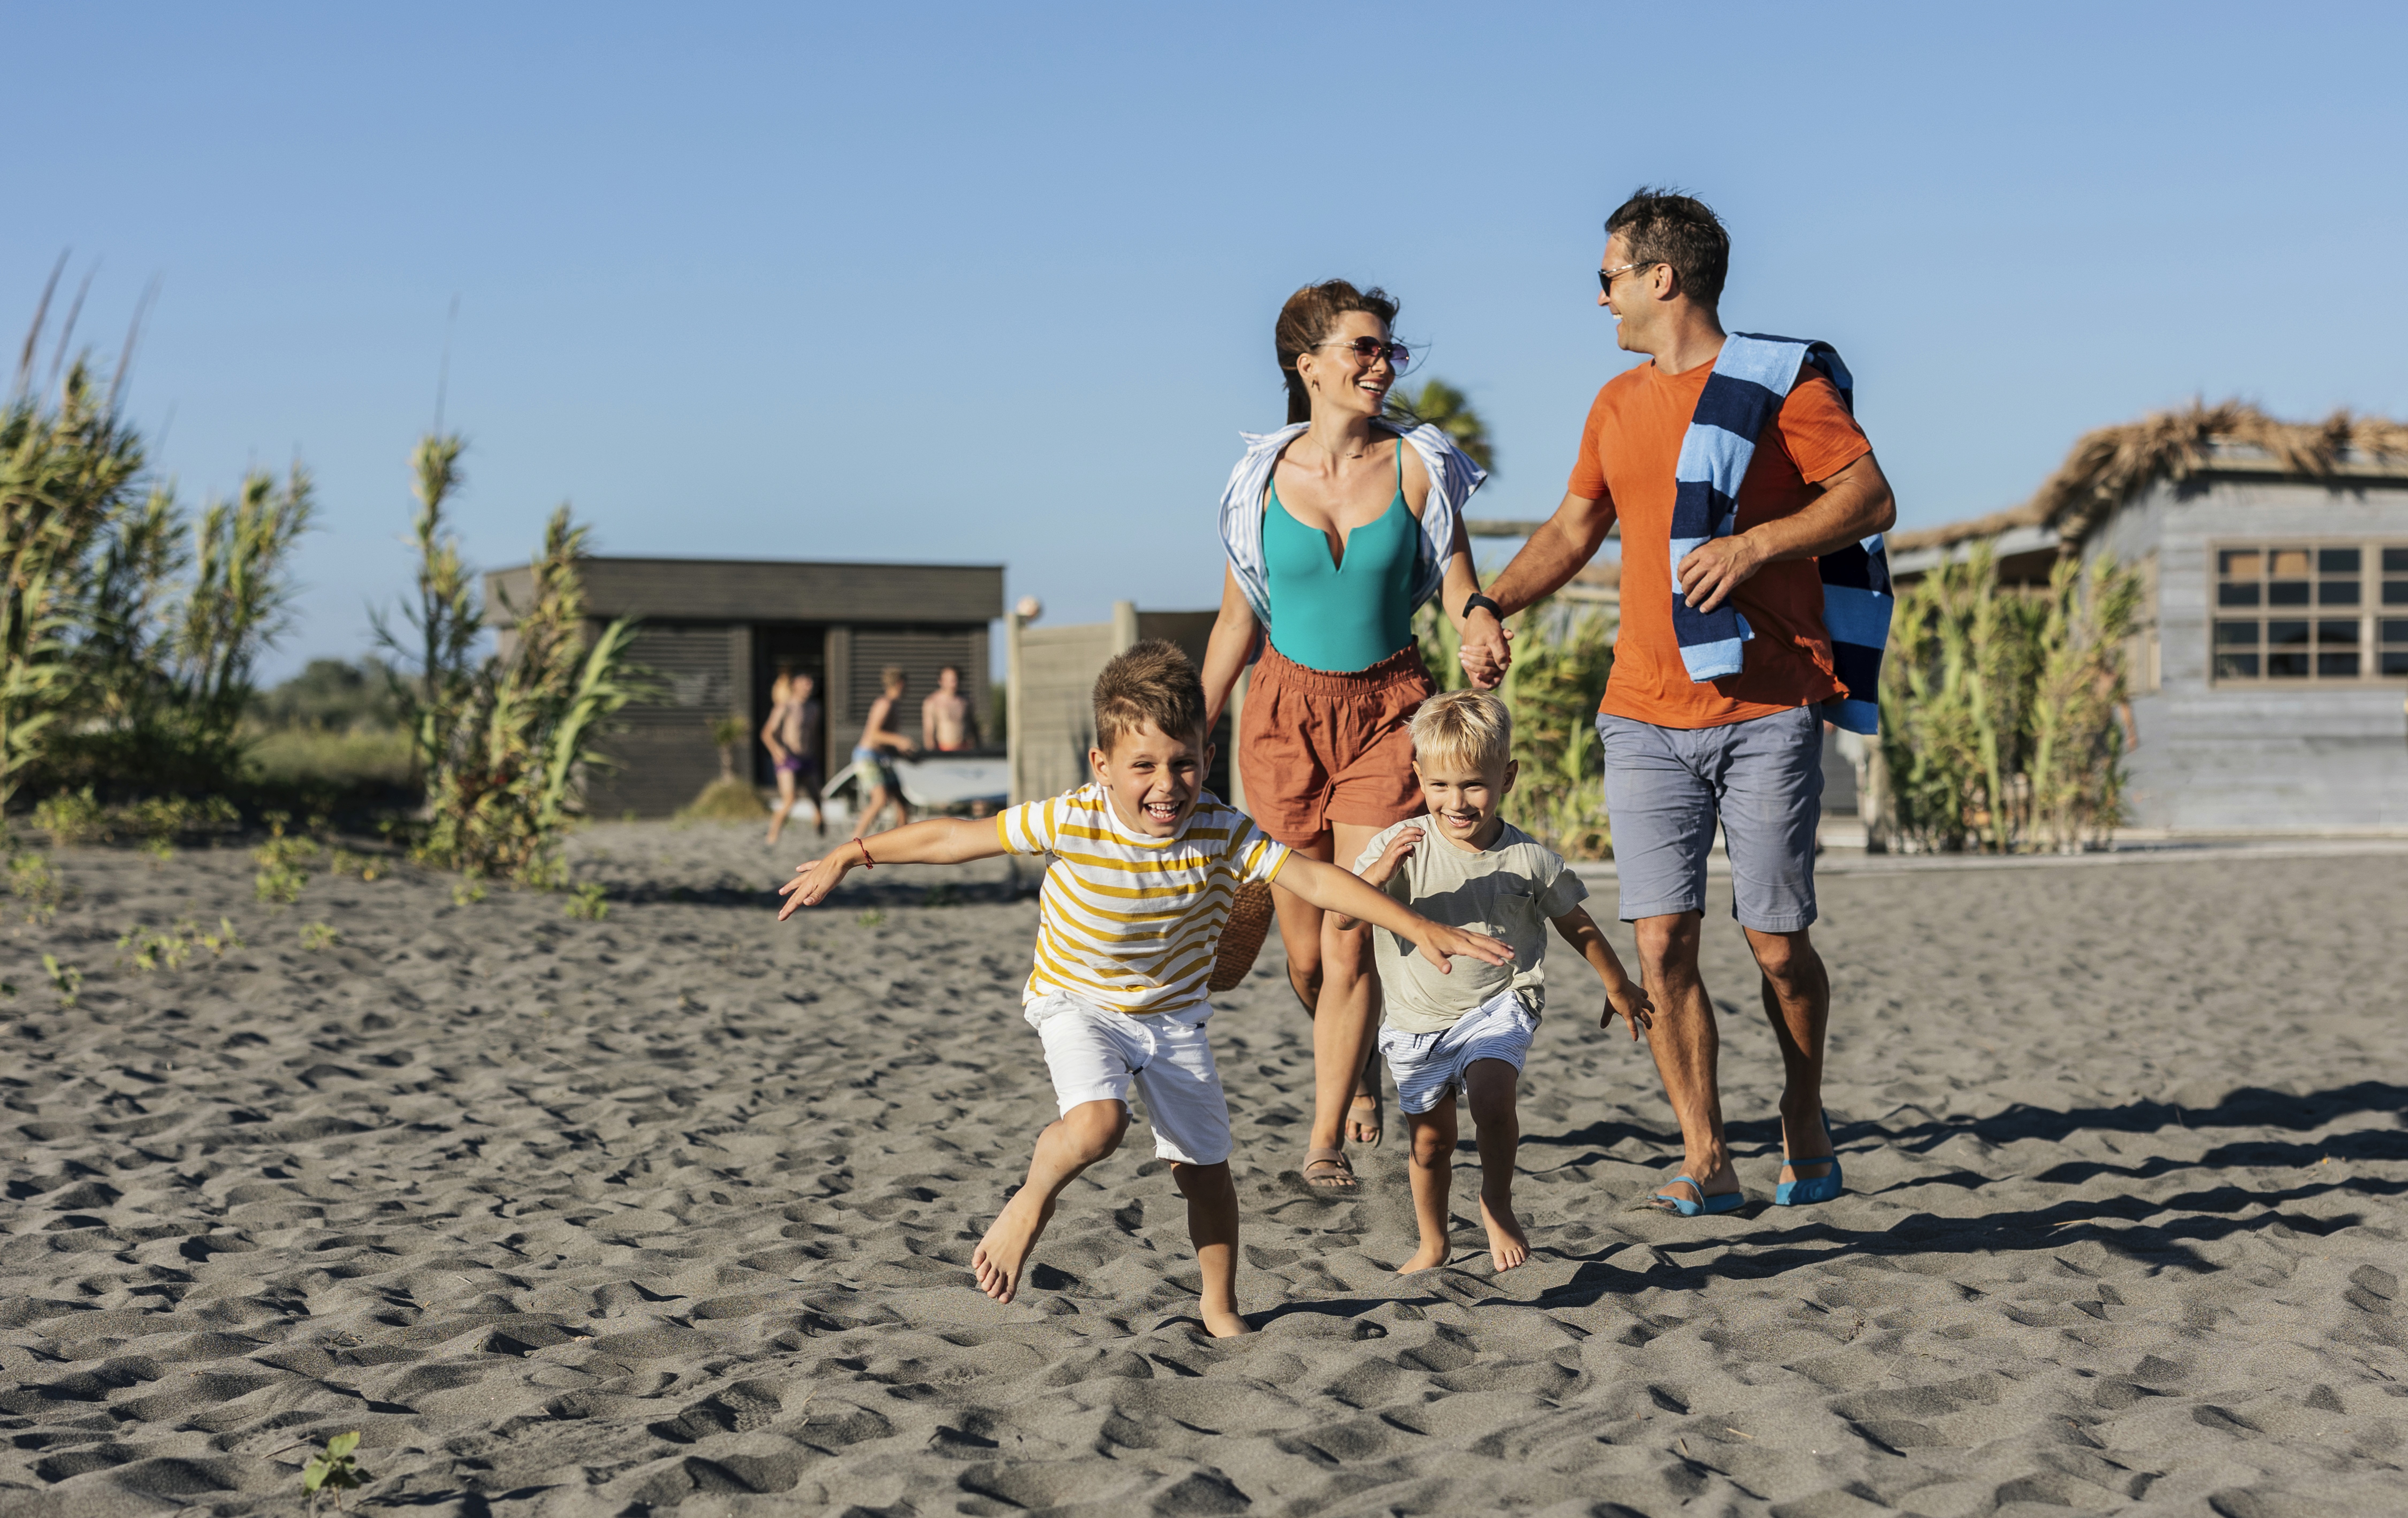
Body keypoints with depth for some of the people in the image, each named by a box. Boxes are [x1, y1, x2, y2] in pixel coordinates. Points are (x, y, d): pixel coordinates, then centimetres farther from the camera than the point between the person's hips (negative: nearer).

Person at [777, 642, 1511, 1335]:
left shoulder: (1221, 832, -21)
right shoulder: (1070, 823, -25)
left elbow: (1316, 880, -22)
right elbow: (955, 838, -16)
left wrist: (1421, 929, -28)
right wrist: (848, 858, -9)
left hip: (1173, 1015, 3)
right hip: (1078, 1004, -3)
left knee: (1205, 1168, 7)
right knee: (1097, 1123, -30)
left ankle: (1220, 1308, 29)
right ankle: (1032, 1200, 1)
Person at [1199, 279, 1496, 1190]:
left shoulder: (1417, 467, -4)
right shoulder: (1265, 476, -1)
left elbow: (1464, 597, -3)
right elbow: (1237, 616, 7)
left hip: (1389, 711, -1)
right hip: (1285, 713, 2)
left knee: (1353, 942, -9)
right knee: (1304, 954, 7)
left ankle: (1326, 1140, 0)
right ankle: (1358, 1070, 37)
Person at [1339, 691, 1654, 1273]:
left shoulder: (1529, 860, -10)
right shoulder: (1399, 845, -13)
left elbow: (1576, 924, 7)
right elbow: (1343, 919, -18)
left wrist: (1619, 988, 19)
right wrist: (1376, 874, -38)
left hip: (1496, 1006, -1)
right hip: (1416, 1018, 2)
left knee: (1491, 1095, -28)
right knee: (1430, 1140, 11)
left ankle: (1498, 1204, -2)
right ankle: (1433, 1244, 35)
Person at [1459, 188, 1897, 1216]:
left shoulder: (1780, 379, -1)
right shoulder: (1618, 406, 17)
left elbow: (1870, 498, -7)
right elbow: (1572, 528, 25)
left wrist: (1757, 544, -20)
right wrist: (1491, 606, 10)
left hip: (1767, 714, -4)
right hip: (1646, 717, 5)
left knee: (1776, 944, -2)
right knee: (1663, 944, -6)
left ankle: (1804, 1118, 25)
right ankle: (1706, 1160, 2)